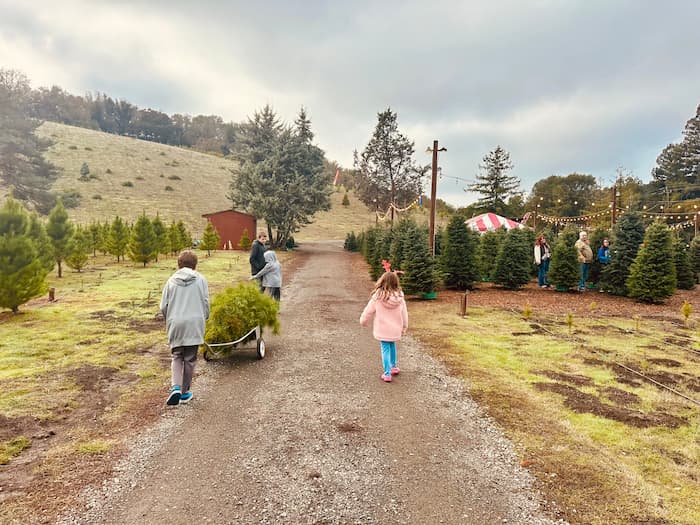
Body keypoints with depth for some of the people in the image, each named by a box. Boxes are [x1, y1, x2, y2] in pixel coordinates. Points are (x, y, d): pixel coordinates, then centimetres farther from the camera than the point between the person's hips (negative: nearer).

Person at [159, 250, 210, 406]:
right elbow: (205, 303, 0)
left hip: (175, 324, 1)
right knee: (190, 359, 10)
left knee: (177, 357, 14)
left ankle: (175, 386, -7)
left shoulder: (171, 280, 4)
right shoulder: (200, 279, 1)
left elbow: (163, 306, 5)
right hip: (194, 324, -1)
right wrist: (203, 319, 18)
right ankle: (185, 392, 19)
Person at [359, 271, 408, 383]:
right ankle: (393, 367, 37)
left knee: (385, 350, 7)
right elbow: (404, 314, 2)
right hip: (395, 330, 3)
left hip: (382, 330, -3)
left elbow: (368, 311, -5)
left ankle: (387, 374, 10)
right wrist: (404, 327, 18)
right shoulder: (399, 297, -9)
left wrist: (363, 321, 14)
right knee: (392, 346, 25)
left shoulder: (377, 296, -17)